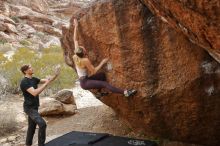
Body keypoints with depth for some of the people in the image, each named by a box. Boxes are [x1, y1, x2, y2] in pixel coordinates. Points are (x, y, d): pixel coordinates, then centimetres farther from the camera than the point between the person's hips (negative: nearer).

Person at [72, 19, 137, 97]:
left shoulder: (76, 56, -3)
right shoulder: (85, 60, -24)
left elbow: (75, 40, 4)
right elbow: (94, 71, -15)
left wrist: (75, 27, 7)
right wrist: (102, 63, -11)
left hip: (85, 78, 9)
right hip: (85, 83, -9)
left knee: (102, 75, 15)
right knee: (104, 84, -21)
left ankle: (99, 93, 25)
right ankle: (125, 92, -33)